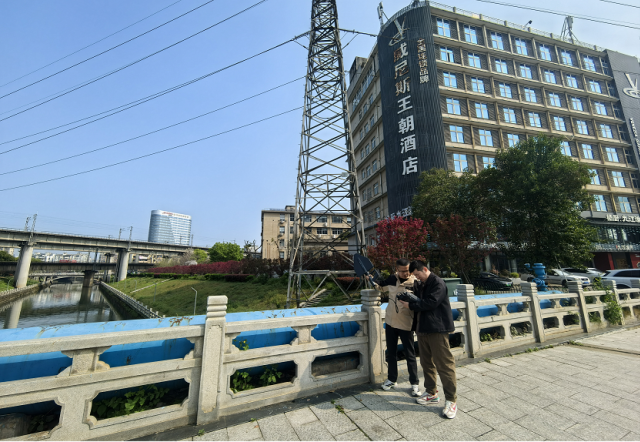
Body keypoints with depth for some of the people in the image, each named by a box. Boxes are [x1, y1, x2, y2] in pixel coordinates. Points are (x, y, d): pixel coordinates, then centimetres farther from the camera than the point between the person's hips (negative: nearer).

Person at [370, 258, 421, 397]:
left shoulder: (415, 282, -15)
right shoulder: (392, 279, -3)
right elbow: (381, 287, 16)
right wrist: (373, 281, -2)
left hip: (406, 324, -4)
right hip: (391, 322, 4)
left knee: (410, 354, 9)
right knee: (391, 352, 17)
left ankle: (415, 383, 29)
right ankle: (392, 379, 36)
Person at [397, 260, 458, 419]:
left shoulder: (438, 283, -12)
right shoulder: (420, 285, 14)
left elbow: (431, 303, -21)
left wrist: (411, 305, -15)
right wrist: (409, 298, 0)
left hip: (437, 328, -8)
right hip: (422, 328, 9)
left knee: (444, 364, 0)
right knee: (427, 363, 17)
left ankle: (451, 400, 14)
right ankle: (431, 393, 32)